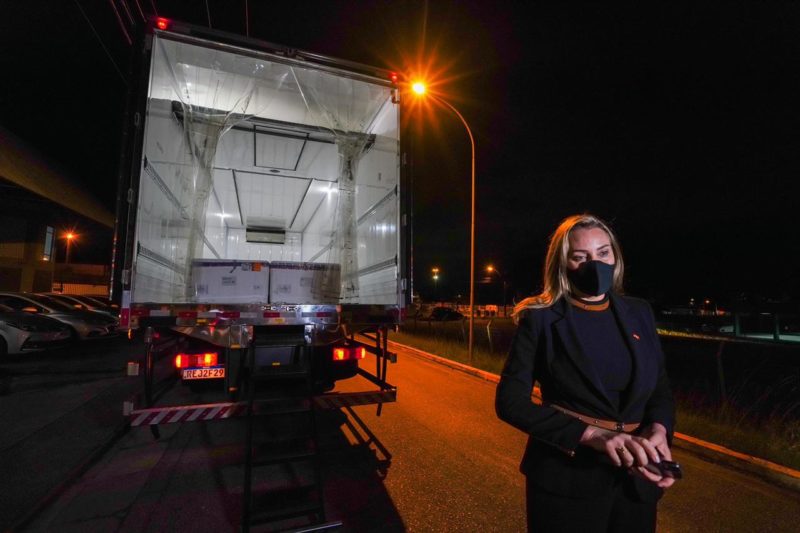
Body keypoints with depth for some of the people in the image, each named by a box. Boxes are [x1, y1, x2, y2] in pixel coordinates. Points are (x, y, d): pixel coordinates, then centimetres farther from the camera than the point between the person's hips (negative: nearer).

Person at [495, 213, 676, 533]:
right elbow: (510, 401, -15)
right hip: (568, 476, -4)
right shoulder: (541, 319, -12)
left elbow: (661, 389, 6)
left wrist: (658, 431, -14)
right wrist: (591, 435, -22)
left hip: (636, 478, 4)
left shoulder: (638, 313, 3)